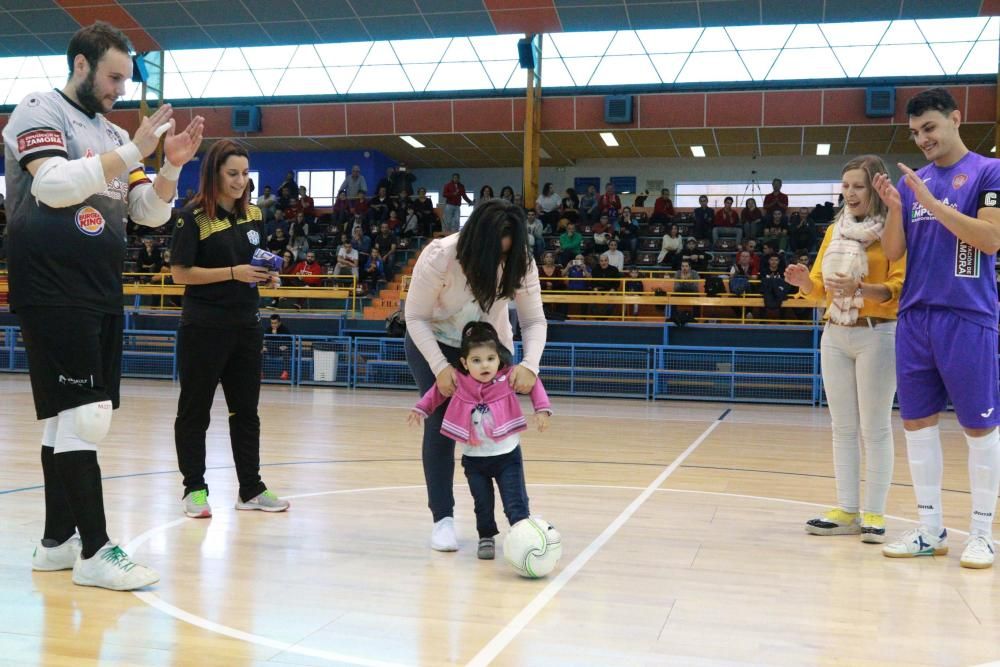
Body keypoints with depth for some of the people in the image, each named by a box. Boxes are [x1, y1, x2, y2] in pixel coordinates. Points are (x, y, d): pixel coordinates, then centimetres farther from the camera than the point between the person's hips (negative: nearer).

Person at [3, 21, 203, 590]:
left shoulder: (114, 135, 18)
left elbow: (150, 213, 14)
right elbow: (53, 184, -21)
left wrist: (172, 167, -2)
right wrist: (134, 151, -22)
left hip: (103, 295, 8)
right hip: (54, 292, -8)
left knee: (73, 419, 10)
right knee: (83, 416, -10)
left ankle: (57, 541, 19)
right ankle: (95, 550, -4)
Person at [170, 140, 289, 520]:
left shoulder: (253, 215, 9)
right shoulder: (194, 217, -8)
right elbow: (180, 273, -12)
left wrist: (268, 276, -1)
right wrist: (233, 273, -19)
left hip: (245, 325, 6)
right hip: (203, 328, -6)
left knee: (246, 410, 10)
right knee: (195, 410, 4)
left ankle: (250, 489, 19)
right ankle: (194, 489, 15)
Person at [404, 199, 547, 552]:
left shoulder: (519, 262, -23)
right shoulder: (439, 256, -31)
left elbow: (534, 320, -20)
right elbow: (416, 317, -22)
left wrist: (530, 364, -39)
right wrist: (440, 368, -32)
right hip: (434, 343, -2)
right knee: (440, 425, -10)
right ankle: (443, 519, 0)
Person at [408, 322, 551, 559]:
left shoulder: (509, 377, -13)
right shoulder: (458, 381, -8)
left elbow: (534, 382, 2)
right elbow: (438, 390, 12)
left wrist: (542, 409, -7)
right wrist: (421, 409, 10)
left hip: (507, 455, -2)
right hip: (473, 459, 2)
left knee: (516, 504, -4)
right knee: (482, 504, 12)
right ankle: (486, 538, 31)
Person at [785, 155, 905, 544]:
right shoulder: (834, 230, 12)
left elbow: (901, 286, -14)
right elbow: (819, 290, 12)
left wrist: (860, 289, -29)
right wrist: (804, 281, -10)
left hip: (876, 336, -6)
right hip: (834, 336, 6)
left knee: (875, 429, 0)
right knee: (843, 428, 7)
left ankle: (874, 513, 6)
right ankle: (847, 511, 13)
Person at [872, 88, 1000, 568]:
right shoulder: (911, 182, 14)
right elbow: (893, 252, 9)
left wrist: (930, 201, -17)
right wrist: (894, 207, -8)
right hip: (914, 317, 5)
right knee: (917, 422, 6)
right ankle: (930, 530, 16)